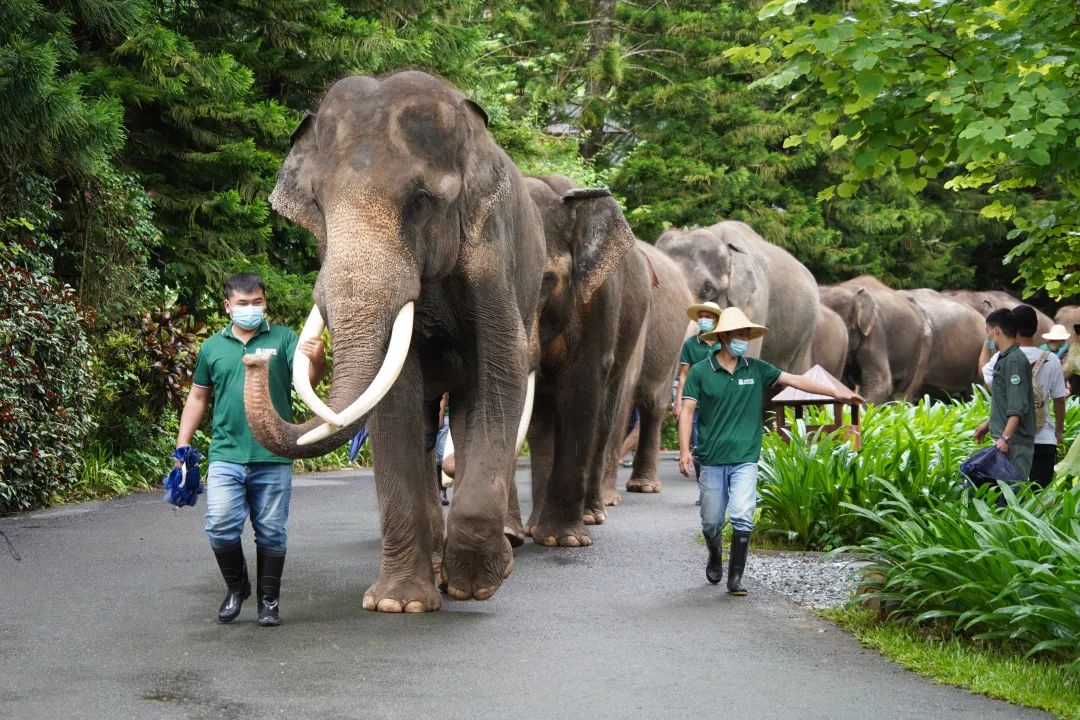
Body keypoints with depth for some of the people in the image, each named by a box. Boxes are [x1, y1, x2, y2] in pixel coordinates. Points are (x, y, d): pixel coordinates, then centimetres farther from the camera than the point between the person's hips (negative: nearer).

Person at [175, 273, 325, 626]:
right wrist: (183, 445, 12)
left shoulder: (283, 339, 3)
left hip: (273, 456, -1)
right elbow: (198, 397, 18)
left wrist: (317, 361, -34)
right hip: (226, 455, 1)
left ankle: (268, 600, 18)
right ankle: (236, 587, 14)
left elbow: (308, 378, -10)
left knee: (271, 532, 4)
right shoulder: (213, 347, 11)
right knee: (220, 526, -9)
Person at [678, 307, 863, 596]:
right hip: (712, 460, -1)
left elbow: (794, 380, 5)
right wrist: (684, 451, -15)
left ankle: (735, 578, -5)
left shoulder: (755, 369, 5)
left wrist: (836, 393, 2)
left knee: (742, 518, -13)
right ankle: (715, 559, 40)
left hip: (745, 460, 1)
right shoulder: (700, 372, -2)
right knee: (711, 522, 9)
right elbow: (687, 411, -4)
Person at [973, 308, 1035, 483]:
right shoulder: (1004, 359, 16)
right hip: (1004, 438, 10)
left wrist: (1005, 437, -28)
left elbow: (1018, 406, -22)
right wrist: (989, 424, 32)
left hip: (1014, 443, -10)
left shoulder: (1014, 360, -15)